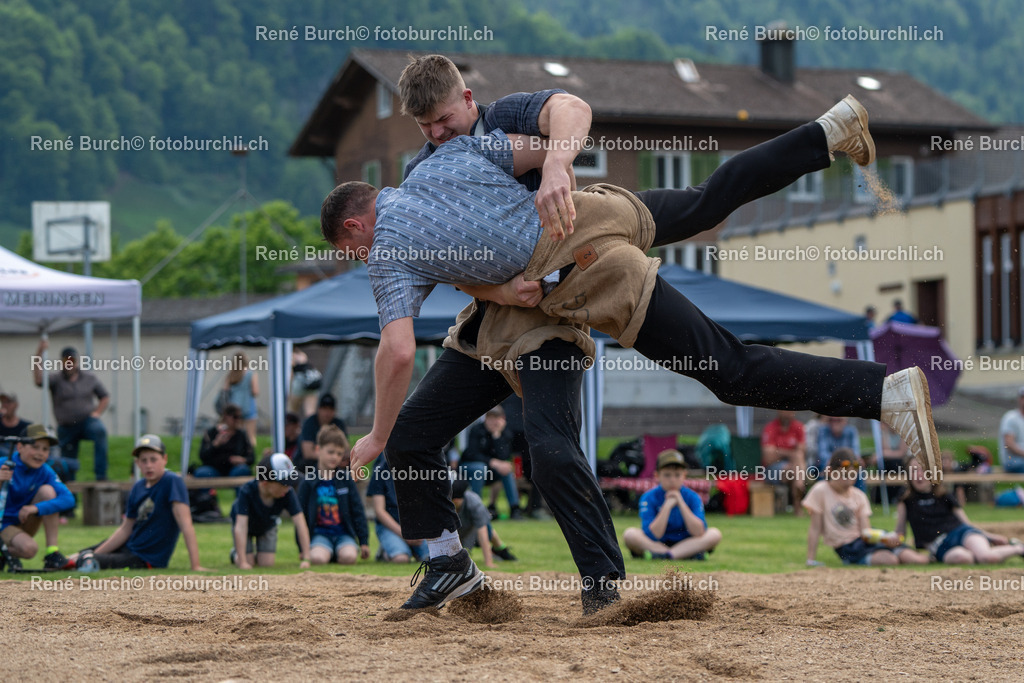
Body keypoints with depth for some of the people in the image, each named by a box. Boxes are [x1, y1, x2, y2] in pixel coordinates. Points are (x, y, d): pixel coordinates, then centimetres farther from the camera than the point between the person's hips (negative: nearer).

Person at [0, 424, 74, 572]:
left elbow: (68, 499, -23)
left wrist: (36, 508, -37)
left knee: (47, 490, -19)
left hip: (25, 524, 5)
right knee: (29, 548, -35)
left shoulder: (45, 472, -8)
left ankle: (52, 553, -16)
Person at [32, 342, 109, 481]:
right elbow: (38, 380, -21)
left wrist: (97, 412, -4)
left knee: (100, 430, -34)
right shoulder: (55, 379, -1)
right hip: (66, 427, 1)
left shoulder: (90, 378, 6)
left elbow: (105, 397, 15)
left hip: (87, 421, -1)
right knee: (68, 467, 3)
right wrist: (39, 353, -30)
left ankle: (101, 474, -33)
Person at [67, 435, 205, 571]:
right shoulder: (138, 488, 3)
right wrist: (94, 555, 8)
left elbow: (185, 523, -25)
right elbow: (125, 529, 10)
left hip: (147, 560, -7)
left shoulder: (172, 482, -19)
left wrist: (195, 565, -31)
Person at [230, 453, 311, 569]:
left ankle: (257, 555, 27)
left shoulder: (288, 493, -36)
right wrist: (243, 562, -51)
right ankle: (235, 554, 22)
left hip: (268, 526, 3)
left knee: (267, 563, -8)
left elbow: (300, 525, -37)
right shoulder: (247, 491, -42)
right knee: (249, 563, -12)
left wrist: (305, 559, -45)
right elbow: (240, 527, -45)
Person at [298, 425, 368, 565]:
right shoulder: (308, 483, 2)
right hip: (320, 534, -1)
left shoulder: (346, 479, 5)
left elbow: (358, 511, 8)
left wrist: (364, 542, 4)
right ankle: (328, 553, 2)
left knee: (349, 556, -31)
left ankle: (337, 553, 3)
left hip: (344, 533, 1)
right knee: (317, 558, -32)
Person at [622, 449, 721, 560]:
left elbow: (699, 533, -18)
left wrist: (681, 503, -21)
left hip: (686, 544, 1)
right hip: (654, 545, -1)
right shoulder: (649, 498, -9)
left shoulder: (692, 497, -5)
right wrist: (667, 506, -24)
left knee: (715, 534, -21)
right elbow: (652, 535, -20)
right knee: (630, 534, -27)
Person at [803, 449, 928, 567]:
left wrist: (884, 539, -22)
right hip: (847, 548, -4)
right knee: (891, 560, -30)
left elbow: (866, 532, -2)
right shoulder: (821, 491, -4)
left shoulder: (859, 496, 8)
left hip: (866, 540, 4)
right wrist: (811, 560, -6)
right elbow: (815, 528, -3)